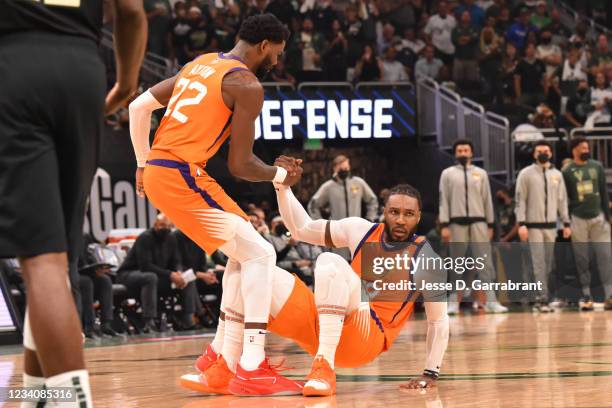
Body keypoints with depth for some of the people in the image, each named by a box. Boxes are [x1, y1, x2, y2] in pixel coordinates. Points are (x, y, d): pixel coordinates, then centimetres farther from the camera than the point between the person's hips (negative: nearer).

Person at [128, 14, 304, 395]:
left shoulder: (201, 64, 18)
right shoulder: (247, 85, -7)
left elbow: (139, 107, 19)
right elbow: (240, 165, -9)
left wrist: (143, 163, 28)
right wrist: (280, 175, 10)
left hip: (156, 172, 9)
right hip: (183, 176, -9)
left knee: (243, 253, 19)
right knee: (260, 254, -6)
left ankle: (219, 353, 22)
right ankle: (252, 369, -13)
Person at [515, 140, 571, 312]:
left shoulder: (556, 175, 11)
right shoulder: (526, 174, -1)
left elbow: (562, 200, 13)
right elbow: (520, 200, -4)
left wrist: (566, 223, 8)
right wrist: (521, 224, -12)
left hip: (551, 225, 4)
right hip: (534, 225, -4)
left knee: (547, 265, 5)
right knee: (539, 264, -10)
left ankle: (540, 299, 12)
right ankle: (543, 299, -12)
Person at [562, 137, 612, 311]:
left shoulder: (597, 166, 6)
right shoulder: (567, 172, -1)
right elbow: (564, 198, 1)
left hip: (598, 217, 2)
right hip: (578, 219, -2)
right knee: (582, 259, 3)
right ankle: (586, 295, 8)